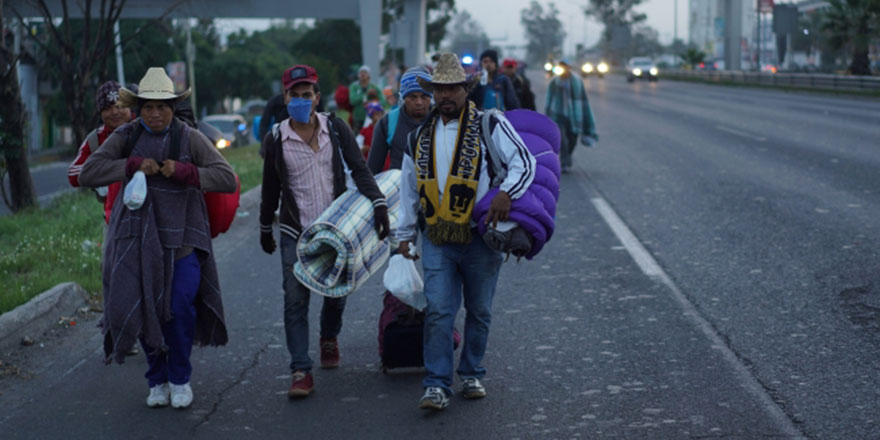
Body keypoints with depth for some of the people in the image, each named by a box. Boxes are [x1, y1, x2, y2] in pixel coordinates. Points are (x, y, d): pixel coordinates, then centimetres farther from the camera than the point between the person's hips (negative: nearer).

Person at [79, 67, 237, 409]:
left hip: (181, 235, -2)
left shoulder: (189, 138, -4)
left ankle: (180, 379, 13)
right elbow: (87, 174, -8)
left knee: (180, 307, -9)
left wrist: (184, 171, -21)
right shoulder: (126, 137, 1)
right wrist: (132, 166, -18)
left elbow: (227, 179, -10)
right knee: (141, 308, 1)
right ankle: (157, 380, 21)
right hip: (138, 235, 2)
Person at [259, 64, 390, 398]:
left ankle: (329, 338, 43)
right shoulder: (276, 139, -1)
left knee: (336, 293, 11)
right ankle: (301, 372, -8)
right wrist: (265, 229, 16)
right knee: (295, 301, -9)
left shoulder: (336, 129, -1)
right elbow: (271, 188, 9)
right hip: (296, 233, -1)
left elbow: (359, 169, -5)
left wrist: (378, 204, -20)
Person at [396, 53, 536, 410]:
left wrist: (506, 193, -25)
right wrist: (404, 234, 19)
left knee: (479, 311, 10)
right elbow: (408, 189, 20)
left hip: (480, 237, -2)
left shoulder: (489, 125, -1)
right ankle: (437, 385, -5)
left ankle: (471, 375, 25)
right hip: (437, 240, 2)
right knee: (438, 311, -7)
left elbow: (524, 162, -7)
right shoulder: (420, 138, 12)